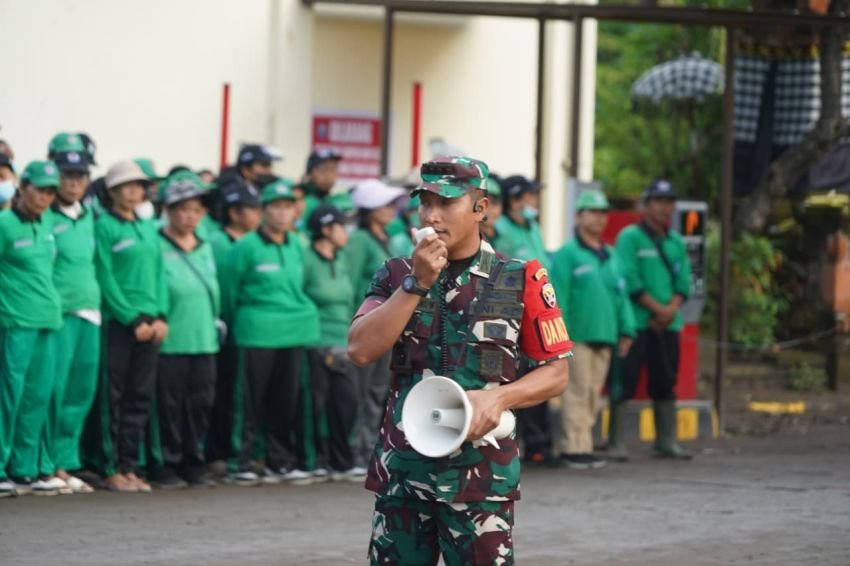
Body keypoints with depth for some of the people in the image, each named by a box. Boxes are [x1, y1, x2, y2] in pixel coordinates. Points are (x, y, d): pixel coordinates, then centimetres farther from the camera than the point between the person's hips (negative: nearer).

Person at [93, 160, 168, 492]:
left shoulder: (148, 228, 15)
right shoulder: (105, 227, -4)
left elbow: (159, 272, 15)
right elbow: (106, 278, -9)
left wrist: (160, 316, 1)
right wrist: (133, 320, -12)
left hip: (150, 324, 6)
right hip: (118, 323, -6)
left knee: (141, 398, 7)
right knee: (114, 399, -3)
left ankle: (130, 467, 12)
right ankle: (112, 470, -1)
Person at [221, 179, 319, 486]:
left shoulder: (297, 246, 12)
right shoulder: (246, 247, -6)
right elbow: (229, 289, 2)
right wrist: (233, 322, 9)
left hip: (293, 331, 6)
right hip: (257, 333, -6)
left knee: (285, 400, 8)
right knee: (251, 400, -4)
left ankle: (280, 461, 15)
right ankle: (240, 463, 0)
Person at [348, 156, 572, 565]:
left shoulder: (521, 281, 0)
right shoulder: (397, 276, 8)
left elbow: (556, 373, 3)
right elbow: (360, 350, -7)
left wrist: (500, 396, -15)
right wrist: (417, 284, -11)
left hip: (481, 474, -3)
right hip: (402, 470, 3)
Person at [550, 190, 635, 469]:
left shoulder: (611, 256, 18)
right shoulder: (567, 255, -2)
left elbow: (621, 294, 19)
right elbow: (558, 297, -8)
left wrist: (626, 330, 12)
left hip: (604, 336, 6)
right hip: (577, 338, -6)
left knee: (593, 395, 8)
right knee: (577, 393, -8)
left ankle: (585, 446, 12)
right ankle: (573, 448, -6)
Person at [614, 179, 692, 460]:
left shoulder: (676, 242, 16)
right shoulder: (630, 237, -3)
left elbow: (683, 281, 11)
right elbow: (629, 280, -12)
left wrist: (671, 310, -7)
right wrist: (657, 308, -12)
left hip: (667, 323, 6)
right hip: (636, 322, -6)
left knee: (665, 383, 9)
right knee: (625, 381, -8)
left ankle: (666, 440, 15)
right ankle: (615, 440, -6)